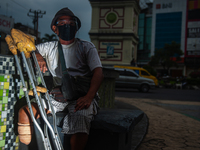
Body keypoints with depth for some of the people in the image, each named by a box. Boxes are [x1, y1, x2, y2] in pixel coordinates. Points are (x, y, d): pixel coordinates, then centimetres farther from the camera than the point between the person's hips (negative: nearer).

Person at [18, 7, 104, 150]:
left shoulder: (86, 47, 5)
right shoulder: (50, 47, 15)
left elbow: (98, 73, -7)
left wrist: (89, 97, -25)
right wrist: (37, 56, -4)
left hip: (82, 97, -3)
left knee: (80, 117, -37)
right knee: (25, 111, -15)